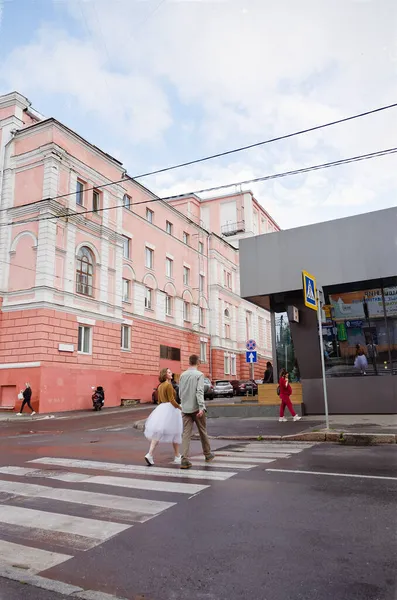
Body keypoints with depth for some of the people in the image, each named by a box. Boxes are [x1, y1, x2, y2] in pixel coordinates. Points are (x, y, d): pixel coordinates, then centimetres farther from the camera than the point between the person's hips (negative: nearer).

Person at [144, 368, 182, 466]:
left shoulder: (160, 386, 13)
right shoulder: (168, 385, -13)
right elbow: (172, 400, -17)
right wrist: (180, 408, -8)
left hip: (160, 409, 8)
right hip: (170, 409, -8)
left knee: (158, 432, 4)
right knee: (175, 433, 6)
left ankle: (150, 454, -9)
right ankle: (177, 457, 16)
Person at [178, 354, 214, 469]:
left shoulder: (182, 375, 8)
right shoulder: (199, 374, -8)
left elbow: (180, 392, 14)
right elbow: (199, 392, -19)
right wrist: (201, 407, -24)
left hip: (185, 408, 4)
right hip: (196, 408, -4)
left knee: (186, 434, 1)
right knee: (202, 432, 13)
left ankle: (185, 459, -10)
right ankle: (208, 454, 28)